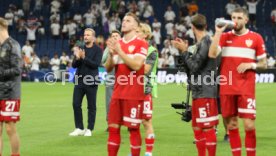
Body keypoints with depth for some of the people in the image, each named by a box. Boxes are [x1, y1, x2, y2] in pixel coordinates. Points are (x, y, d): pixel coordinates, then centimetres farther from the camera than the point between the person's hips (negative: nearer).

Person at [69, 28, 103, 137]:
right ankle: (79, 128, 10)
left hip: (91, 81, -4)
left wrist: (84, 57, -21)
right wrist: (77, 58, -14)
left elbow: (96, 64, -15)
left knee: (91, 106, 3)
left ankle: (89, 129, 10)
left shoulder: (97, 50, -2)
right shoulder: (80, 48, 10)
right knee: (76, 104, 1)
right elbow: (74, 65, 7)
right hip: (79, 81, 4)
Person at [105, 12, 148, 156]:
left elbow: (136, 65, -19)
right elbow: (108, 68, 11)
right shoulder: (117, 44, 13)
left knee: (133, 128, -2)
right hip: (117, 93, 6)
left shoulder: (141, 44, -6)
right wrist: (111, 53, -8)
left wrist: (119, 51, -18)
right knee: (113, 127, 5)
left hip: (134, 94, -6)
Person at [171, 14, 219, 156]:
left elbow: (194, 66, -15)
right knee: (197, 128, 14)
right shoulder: (200, 44, 14)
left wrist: (184, 51, -5)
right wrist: (184, 50, 13)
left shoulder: (206, 43, -14)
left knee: (208, 128, -7)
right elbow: (193, 65, 17)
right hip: (198, 92, 10)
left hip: (206, 93, -10)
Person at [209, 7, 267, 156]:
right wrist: (218, 32, -9)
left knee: (249, 125, -8)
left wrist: (251, 65, -12)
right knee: (231, 125, 6)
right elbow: (212, 54, -9)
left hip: (246, 89, -2)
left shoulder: (256, 38, 2)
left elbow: (263, 64, 7)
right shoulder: (224, 36, 7)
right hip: (227, 88, 2)